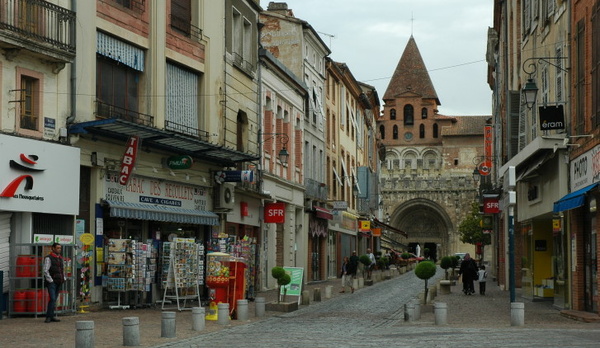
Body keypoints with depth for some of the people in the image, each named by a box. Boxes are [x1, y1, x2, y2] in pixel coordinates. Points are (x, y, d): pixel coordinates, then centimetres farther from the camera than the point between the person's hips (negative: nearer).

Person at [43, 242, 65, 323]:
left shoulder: (60, 258, 17)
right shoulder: (48, 258, -6)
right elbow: (45, 271, -11)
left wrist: (64, 278, 14)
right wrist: (51, 280, -13)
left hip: (58, 282, 7)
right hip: (51, 282, -7)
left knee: (54, 299, 7)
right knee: (52, 299, -15)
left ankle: (50, 316, 11)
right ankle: (50, 316, -12)